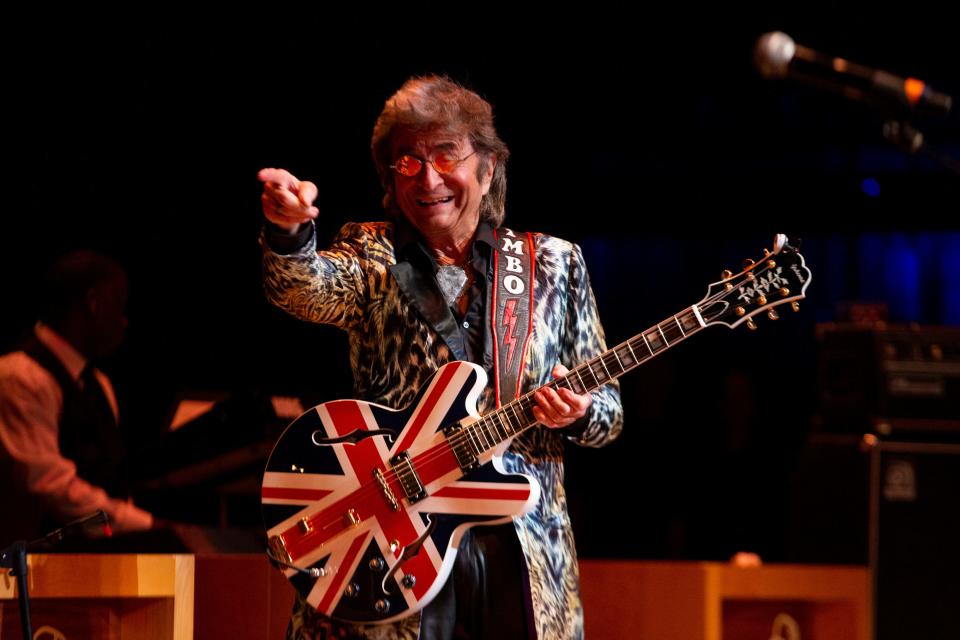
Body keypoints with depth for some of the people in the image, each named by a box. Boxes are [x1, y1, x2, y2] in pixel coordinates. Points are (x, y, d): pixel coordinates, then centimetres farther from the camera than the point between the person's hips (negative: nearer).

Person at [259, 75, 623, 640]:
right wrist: (290, 232, -40)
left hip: (522, 547, 2)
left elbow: (608, 412, 12)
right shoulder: (374, 257, 6)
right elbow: (308, 290, -19)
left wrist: (577, 412, -12)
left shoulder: (555, 264, 10)